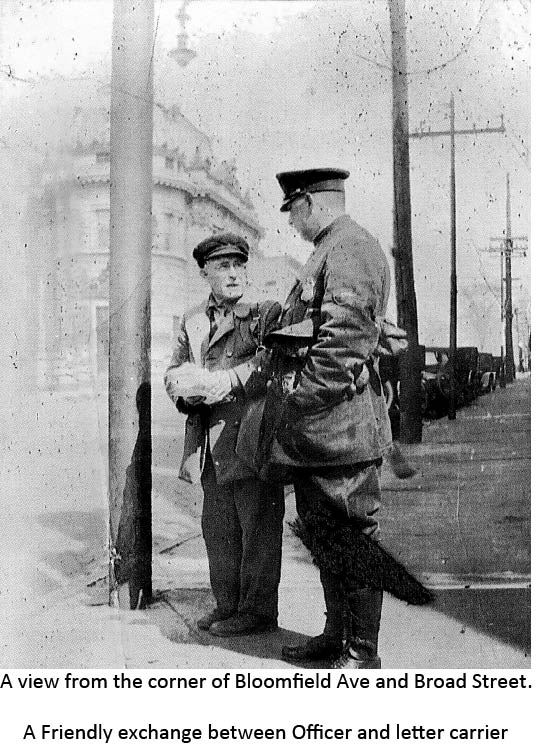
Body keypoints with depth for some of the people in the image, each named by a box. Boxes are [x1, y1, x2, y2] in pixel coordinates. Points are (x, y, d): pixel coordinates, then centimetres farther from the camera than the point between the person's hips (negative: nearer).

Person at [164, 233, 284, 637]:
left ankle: (257, 611, 12)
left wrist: (211, 383, -18)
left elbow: (268, 371, -15)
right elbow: (174, 374, 14)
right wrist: (186, 390, -10)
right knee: (218, 527, 13)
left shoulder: (266, 314, -2)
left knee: (258, 525, 1)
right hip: (210, 443, 6)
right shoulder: (193, 320, 15)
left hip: (251, 437, -6)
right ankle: (228, 604, 26)